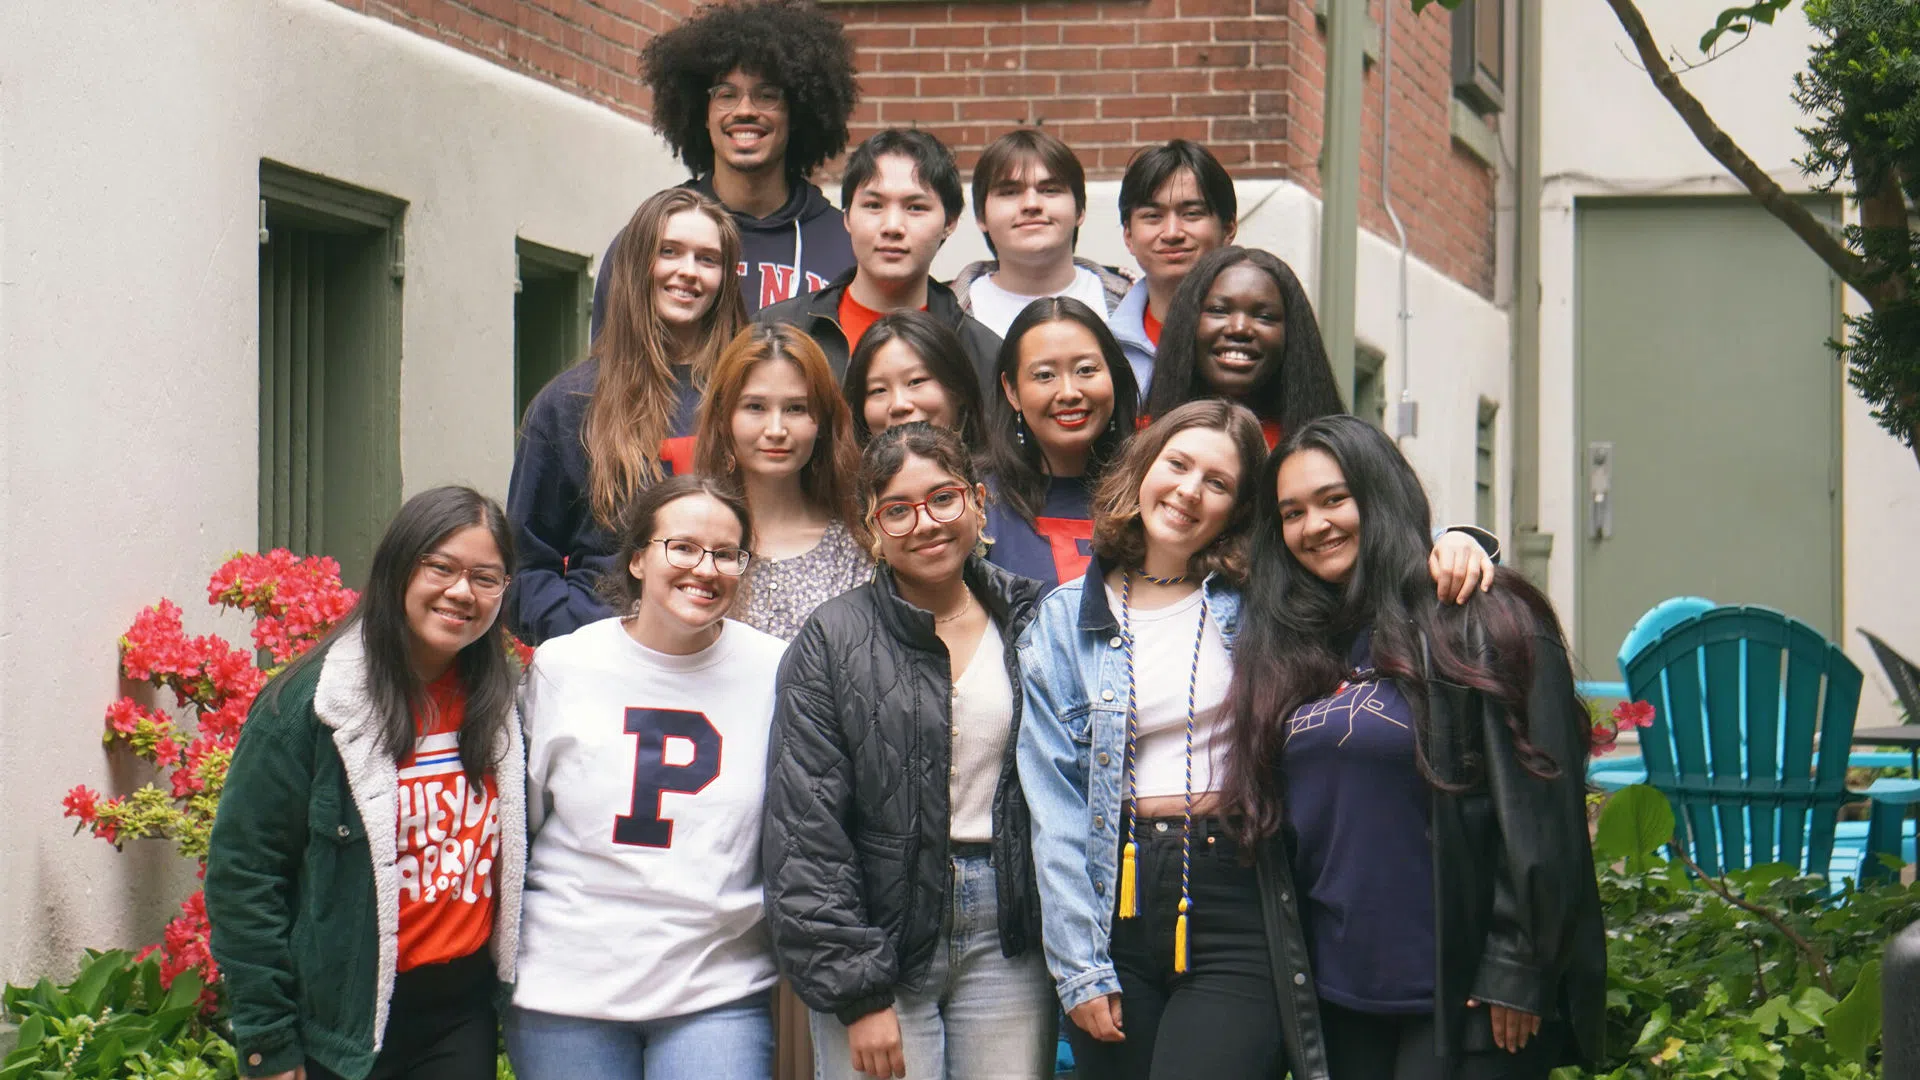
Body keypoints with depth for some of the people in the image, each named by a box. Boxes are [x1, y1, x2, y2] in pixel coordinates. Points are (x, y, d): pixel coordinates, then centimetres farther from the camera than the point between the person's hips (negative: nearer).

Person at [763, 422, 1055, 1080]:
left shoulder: (1030, 622, 7)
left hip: (1008, 935, 2)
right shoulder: (833, 642, -1)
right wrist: (857, 993, -10)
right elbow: (804, 834, -5)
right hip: (882, 930, -2)